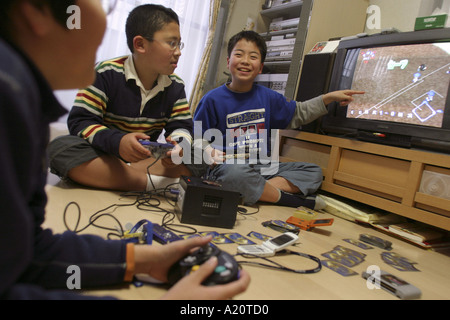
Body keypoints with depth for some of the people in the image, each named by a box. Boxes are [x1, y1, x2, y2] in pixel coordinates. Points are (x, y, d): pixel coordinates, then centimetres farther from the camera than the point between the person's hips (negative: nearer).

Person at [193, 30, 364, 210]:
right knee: (234, 173, -41)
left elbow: (298, 113, 22)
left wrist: (329, 98, 15)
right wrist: (209, 153, -21)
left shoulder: (267, 97, 10)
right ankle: (288, 198, -17)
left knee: (313, 172, -1)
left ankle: (255, 192, -20)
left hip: (263, 168, 6)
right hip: (229, 166, -5)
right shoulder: (213, 99, -4)